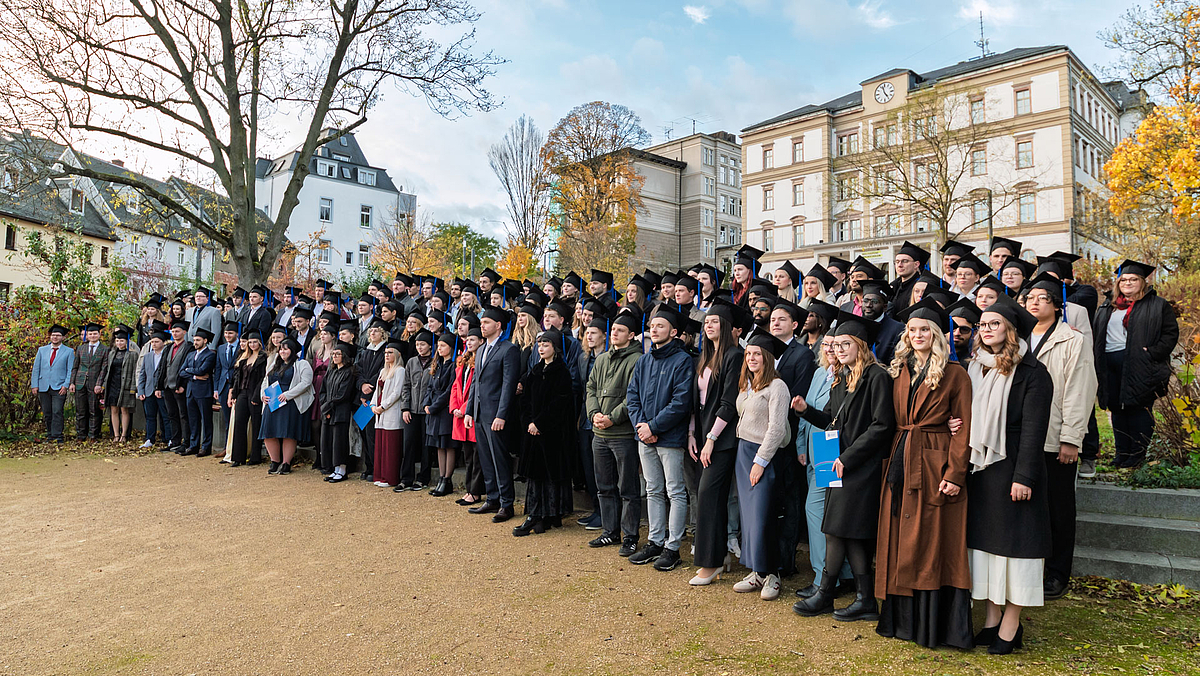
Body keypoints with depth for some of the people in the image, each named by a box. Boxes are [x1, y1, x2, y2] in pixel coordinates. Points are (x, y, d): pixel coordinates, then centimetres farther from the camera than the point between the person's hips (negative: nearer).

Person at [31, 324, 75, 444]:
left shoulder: (69, 352, 5)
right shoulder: (42, 350, 13)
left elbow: (70, 370, 1)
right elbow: (36, 368, 12)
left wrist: (66, 385, -9)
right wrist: (34, 385, 3)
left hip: (59, 387, -3)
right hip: (43, 387, 3)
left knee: (57, 412, -11)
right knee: (47, 414, 7)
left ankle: (57, 437, -9)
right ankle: (50, 435, 16)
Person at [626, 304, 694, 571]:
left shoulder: (682, 361, -9)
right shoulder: (644, 361, 11)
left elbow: (681, 402, -17)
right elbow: (632, 395, 9)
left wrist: (653, 426, -16)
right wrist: (640, 424, -7)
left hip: (670, 438, -7)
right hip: (645, 438, 7)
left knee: (675, 492, 2)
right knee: (653, 491, 14)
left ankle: (672, 547, 10)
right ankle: (655, 541, 25)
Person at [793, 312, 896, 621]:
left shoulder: (877, 377, -10)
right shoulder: (841, 379, 15)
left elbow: (882, 425, -15)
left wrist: (847, 458, -16)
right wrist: (807, 410, -1)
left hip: (861, 467, -8)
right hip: (840, 466, 8)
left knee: (838, 531, -3)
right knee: (849, 535, 7)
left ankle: (825, 594, 10)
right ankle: (866, 600, 15)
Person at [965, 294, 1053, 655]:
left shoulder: (1032, 373, -7)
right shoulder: (975, 369, 12)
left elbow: (1034, 428, -12)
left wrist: (1024, 477, -17)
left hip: (1011, 467, -6)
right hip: (979, 468, 6)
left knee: (1012, 538, -1)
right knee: (984, 535, 9)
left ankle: (1011, 624, 8)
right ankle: (992, 616, 18)